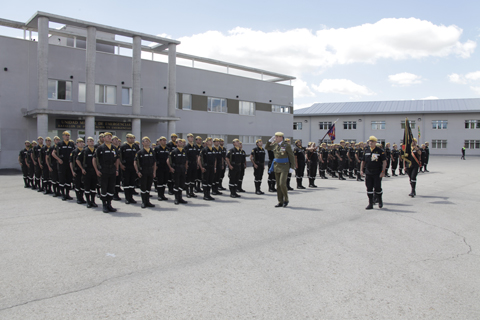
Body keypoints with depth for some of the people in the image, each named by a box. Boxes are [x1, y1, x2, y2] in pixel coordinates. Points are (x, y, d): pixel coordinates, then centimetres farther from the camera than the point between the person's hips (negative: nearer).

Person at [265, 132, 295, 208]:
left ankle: (286, 199, 6)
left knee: (282, 184, -15)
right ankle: (280, 202, 12)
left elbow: (292, 157, -7)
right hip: (277, 166, 6)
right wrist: (270, 140, 5)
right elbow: (267, 147, 21)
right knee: (278, 185, 6)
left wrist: (292, 167, -13)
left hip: (284, 167, -6)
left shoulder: (286, 146, -10)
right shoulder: (275, 145, 7)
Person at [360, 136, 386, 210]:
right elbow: (363, 161, 15)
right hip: (368, 173, 4)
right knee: (369, 188, 3)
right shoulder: (366, 150, 9)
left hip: (377, 173, -4)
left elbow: (384, 162, -5)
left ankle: (380, 201, 24)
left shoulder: (380, 151, -4)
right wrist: (361, 170, 5)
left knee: (377, 188, -3)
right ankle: (370, 204, 11)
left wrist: (383, 172, -13)